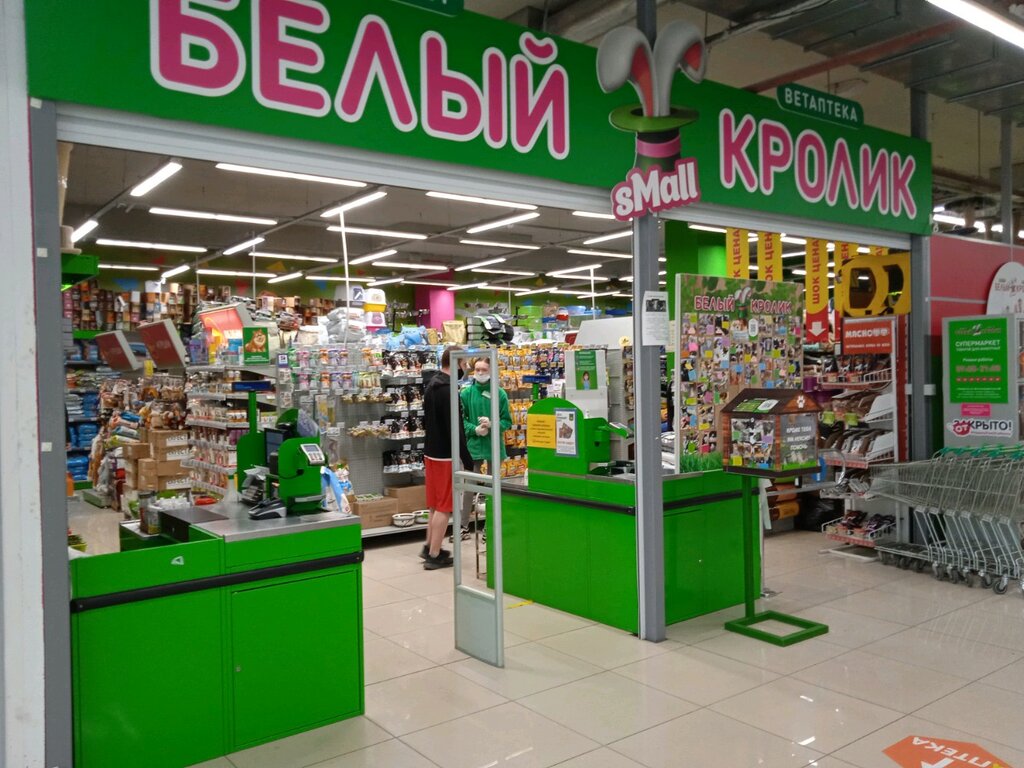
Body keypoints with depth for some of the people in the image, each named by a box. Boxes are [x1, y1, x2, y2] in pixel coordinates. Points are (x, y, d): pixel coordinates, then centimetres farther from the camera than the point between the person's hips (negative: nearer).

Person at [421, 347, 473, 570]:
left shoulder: (431, 385, 10)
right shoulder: (448, 390, -19)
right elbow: (454, 429, -23)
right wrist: (468, 461, -19)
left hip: (431, 452, 9)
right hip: (445, 455, -9)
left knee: (436, 504, 19)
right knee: (444, 506, -1)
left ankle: (429, 547, 28)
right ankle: (434, 556, 4)